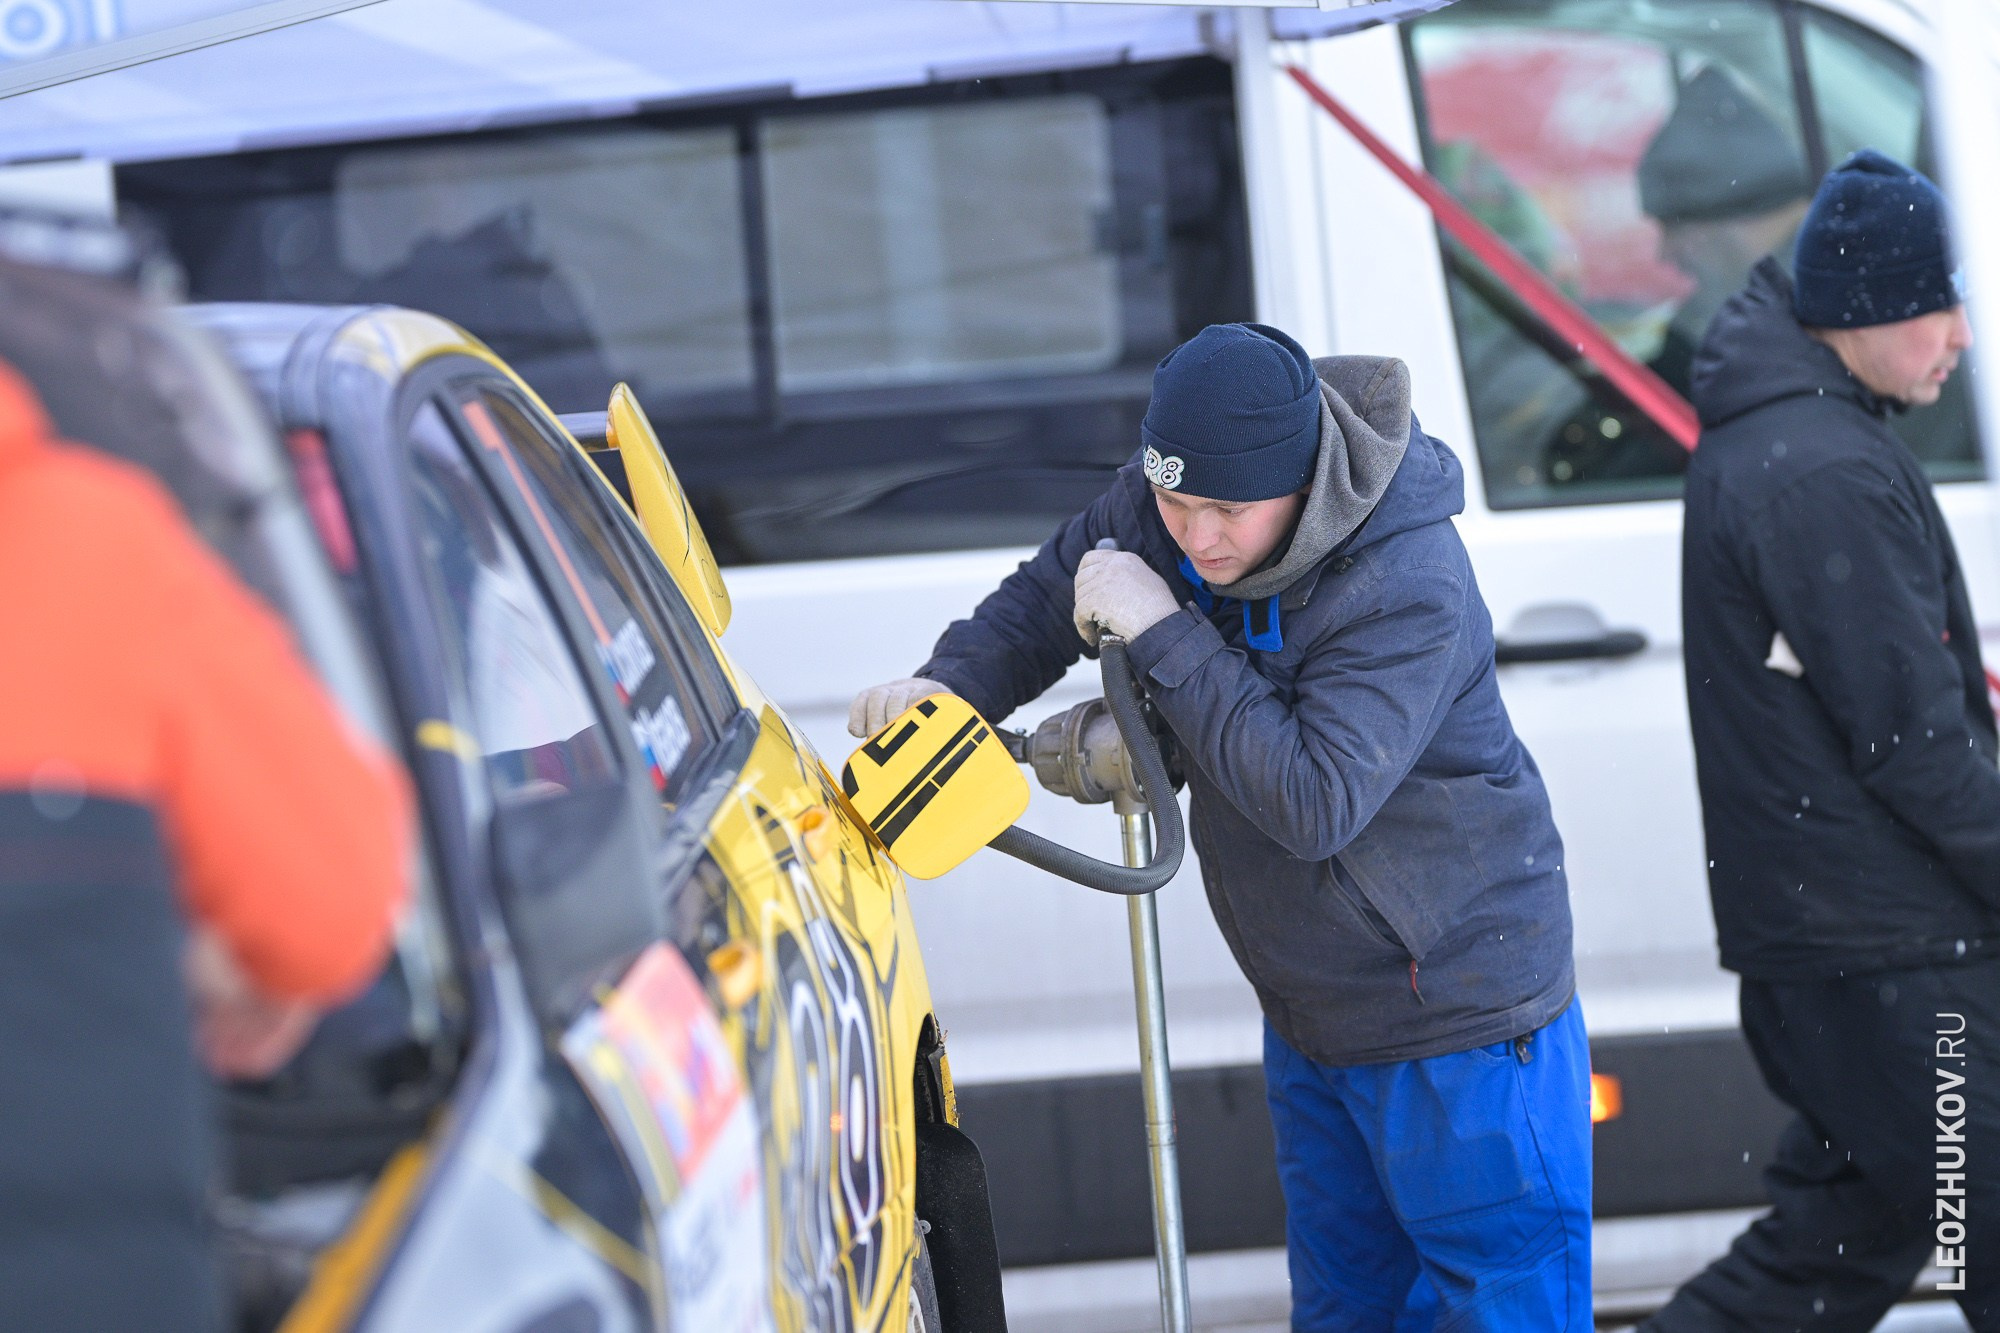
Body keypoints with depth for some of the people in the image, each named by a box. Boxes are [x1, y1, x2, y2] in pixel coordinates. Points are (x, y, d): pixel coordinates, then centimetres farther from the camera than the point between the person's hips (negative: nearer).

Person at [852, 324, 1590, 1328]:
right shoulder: (1153, 508, -7)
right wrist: (952, 683, -11)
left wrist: (1162, 634, -31)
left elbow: (1315, 801, -35)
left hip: (1460, 1019, -7)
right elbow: (1043, 596, 10)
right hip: (1308, 1016, 7)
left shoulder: (1410, 589, -29)